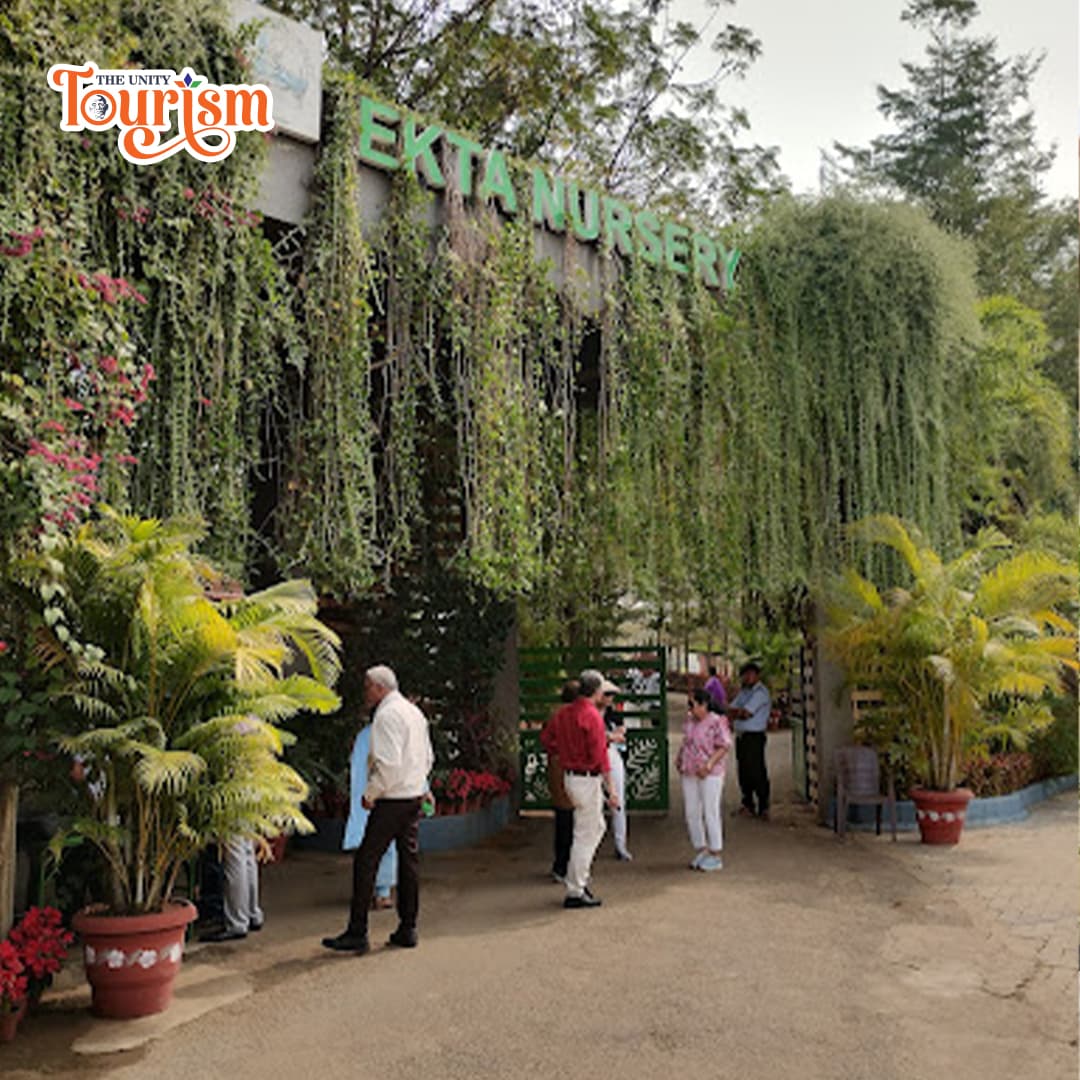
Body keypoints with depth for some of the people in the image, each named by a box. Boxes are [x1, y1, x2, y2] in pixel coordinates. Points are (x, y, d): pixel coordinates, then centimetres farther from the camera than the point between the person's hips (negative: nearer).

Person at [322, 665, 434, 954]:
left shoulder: (387, 715, -14)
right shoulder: (414, 712, 15)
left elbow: (389, 763, -22)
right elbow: (428, 757, 19)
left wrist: (370, 794, -13)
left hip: (393, 800, -9)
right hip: (415, 795, 9)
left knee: (366, 862, -4)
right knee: (409, 858, 12)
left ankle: (357, 934, -2)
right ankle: (407, 930, 18)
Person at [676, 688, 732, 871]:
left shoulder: (716, 722, -12)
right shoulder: (689, 721, 11)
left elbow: (725, 746, -14)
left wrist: (709, 764, -22)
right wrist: (679, 757, 9)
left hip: (710, 774, -7)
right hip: (689, 773, 7)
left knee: (711, 813, -2)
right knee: (691, 813, 9)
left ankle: (716, 856, 9)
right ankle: (701, 850, 23)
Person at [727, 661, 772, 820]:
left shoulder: (761, 692, -10)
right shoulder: (743, 692, 18)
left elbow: (746, 713, -16)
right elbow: (731, 709, 10)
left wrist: (735, 713, 1)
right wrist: (740, 712, -10)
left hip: (754, 737, -8)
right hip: (740, 736, 8)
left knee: (757, 772, -6)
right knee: (744, 772, 10)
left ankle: (763, 807, 2)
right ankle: (748, 805, 18)